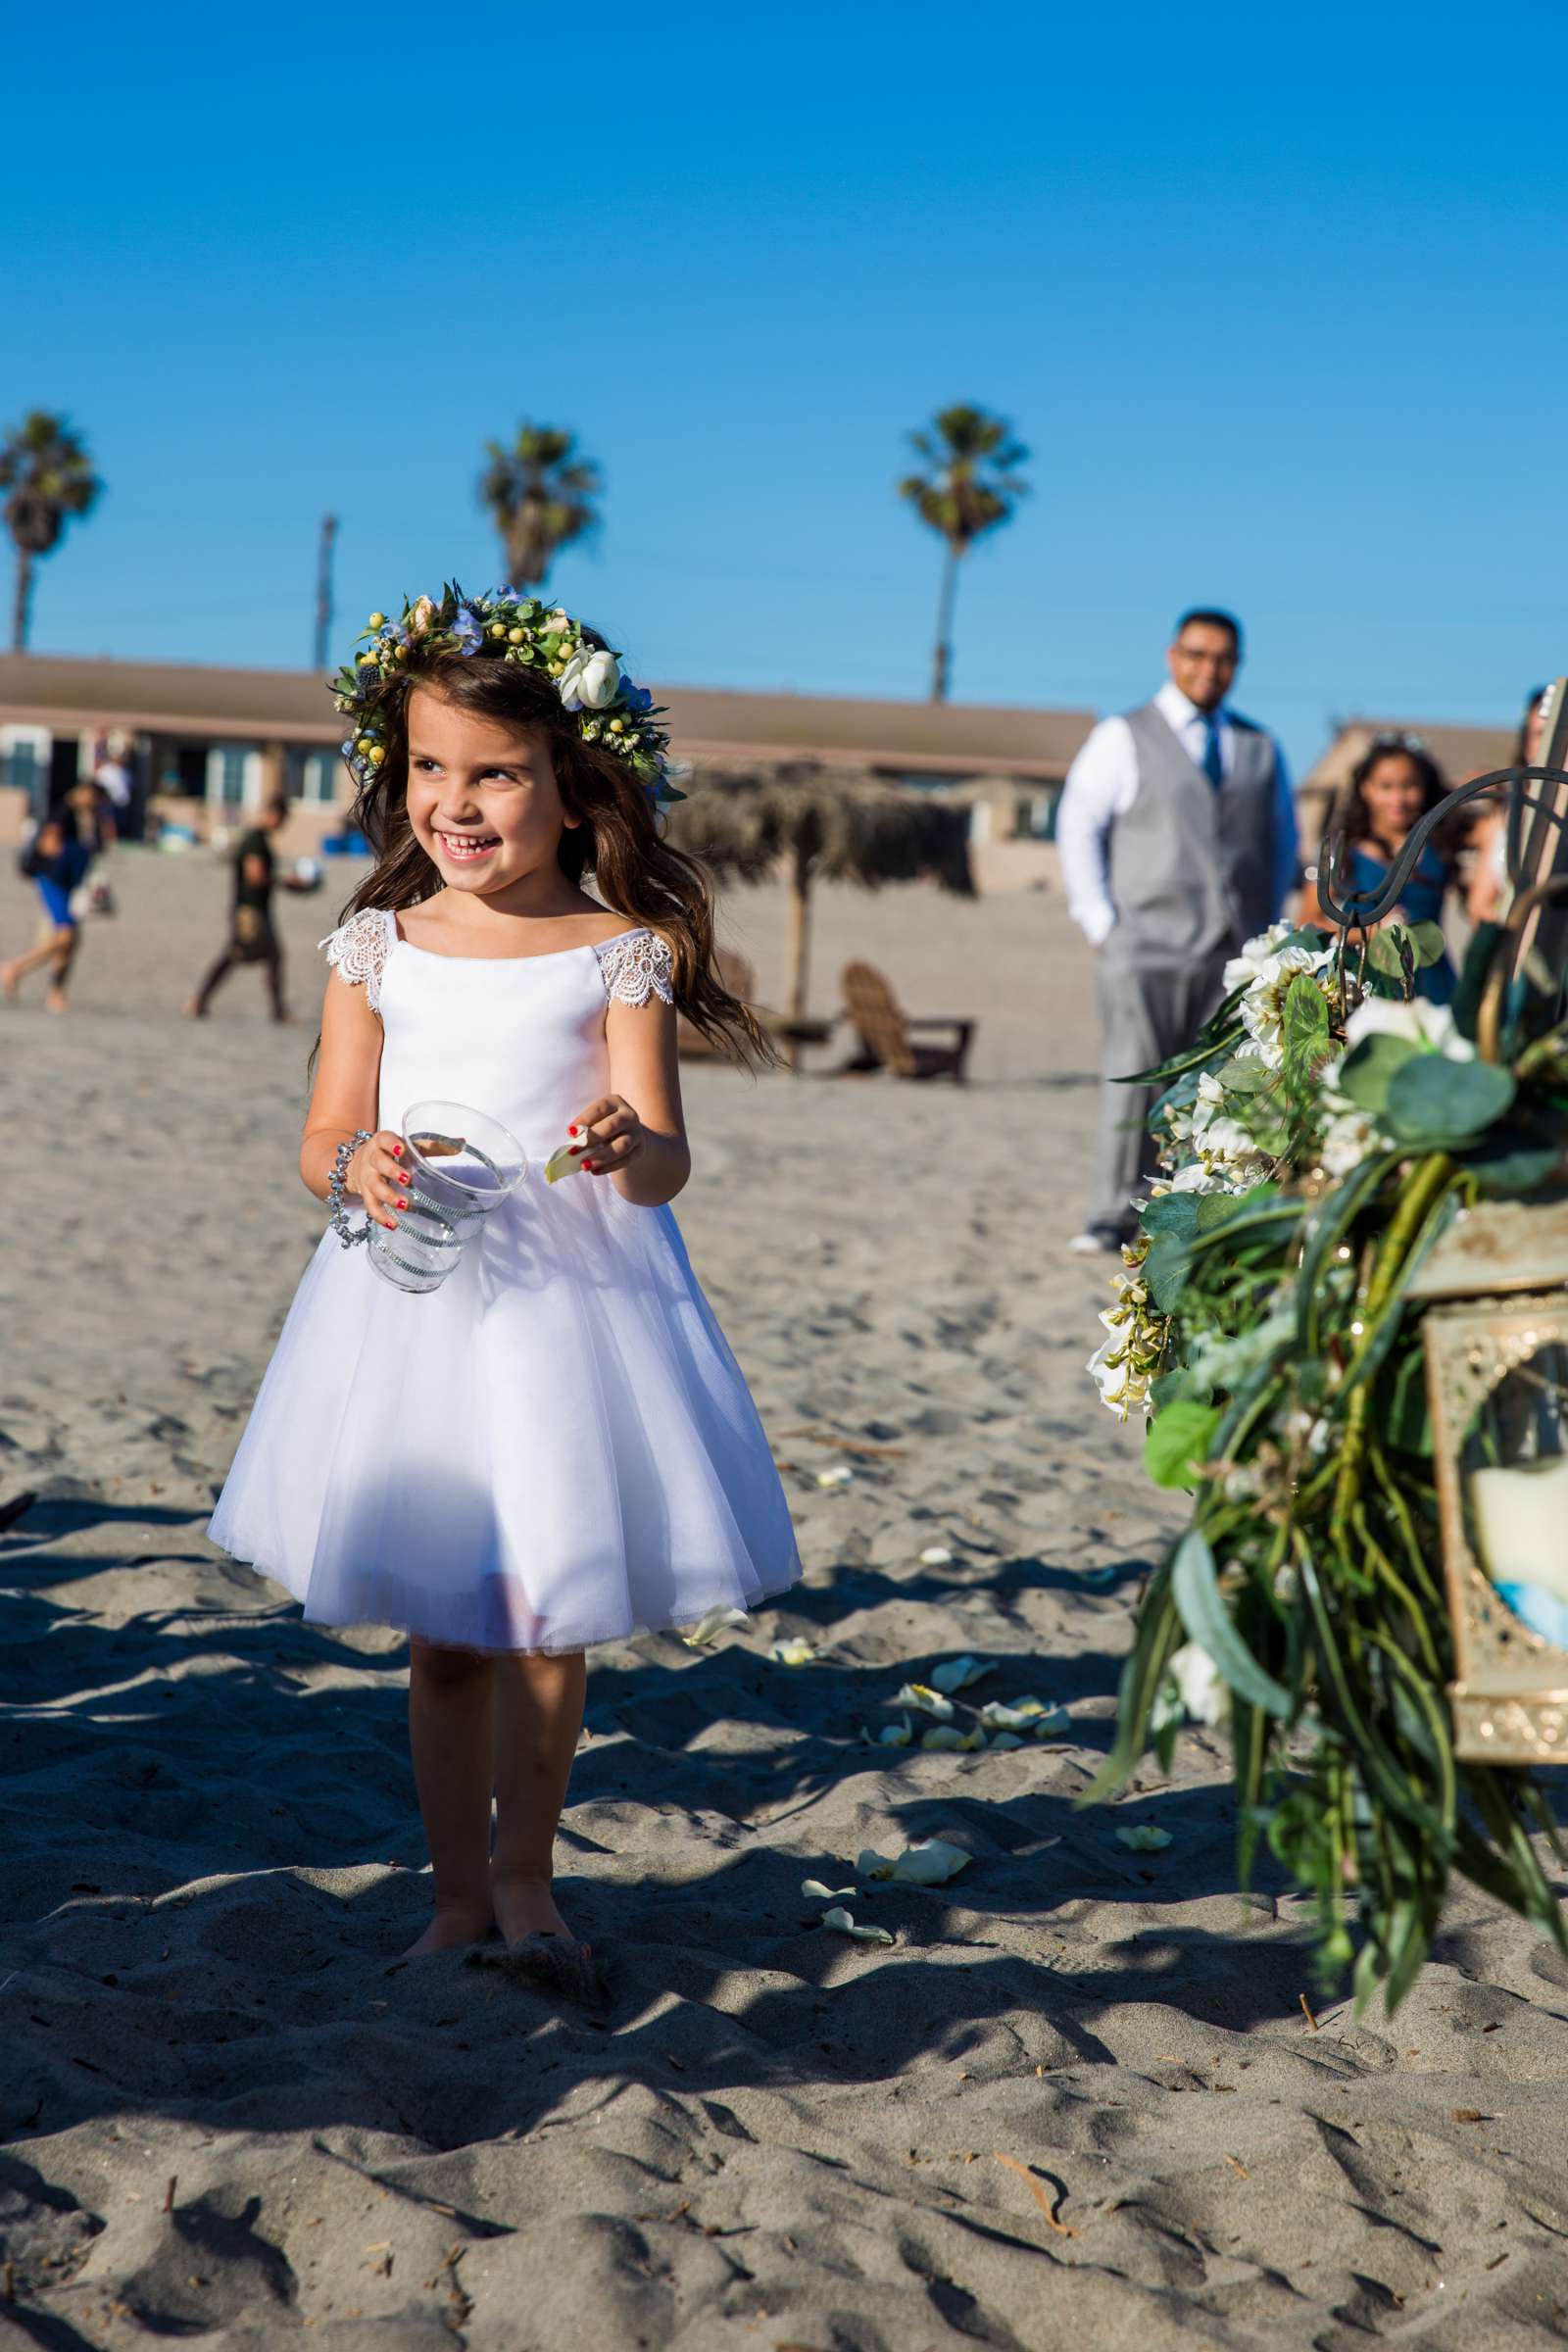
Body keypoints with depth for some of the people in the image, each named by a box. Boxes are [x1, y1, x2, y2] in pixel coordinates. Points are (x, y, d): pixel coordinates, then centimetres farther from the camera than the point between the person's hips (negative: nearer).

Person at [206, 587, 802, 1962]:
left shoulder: (618, 957, -3)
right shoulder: (380, 949, 4)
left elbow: (666, 1163, -9)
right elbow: (324, 1138, 5)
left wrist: (629, 1151, -33)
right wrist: (359, 1166, -19)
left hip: (573, 1296, -2)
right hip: (417, 1301, 2)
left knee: (550, 1618, 6)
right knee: (443, 1629, 7)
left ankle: (526, 1880, 24)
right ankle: (459, 1890, 20)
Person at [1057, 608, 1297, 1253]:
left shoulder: (1260, 749, 16)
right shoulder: (1124, 738, 6)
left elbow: (1282, 837, 25)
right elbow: (1078, 825, 3)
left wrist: (1266, 921, 13)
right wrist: (1100, 921, -5)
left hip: (1237, 956, 3)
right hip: (1147, 948, -3)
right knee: (1134, 1080, -10)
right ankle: (1114, 1217, -7)